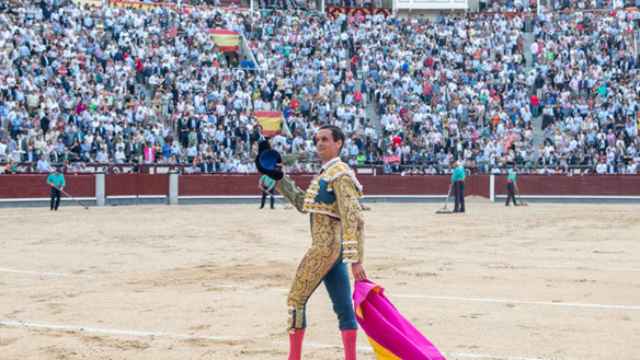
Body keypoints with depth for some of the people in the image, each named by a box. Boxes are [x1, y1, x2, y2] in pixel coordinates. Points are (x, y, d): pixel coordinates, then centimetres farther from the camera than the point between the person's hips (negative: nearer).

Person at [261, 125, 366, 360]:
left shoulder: (340, 174, -14)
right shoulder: (324, 173, 16)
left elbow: (353, 218, -21)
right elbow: (303, 203, 24)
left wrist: (355, 259, -26)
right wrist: (279, 178, 17)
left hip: (326, 246, -9)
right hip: (334, 247, 9)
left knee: (296, 299, 0)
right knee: (344, 307, 7)